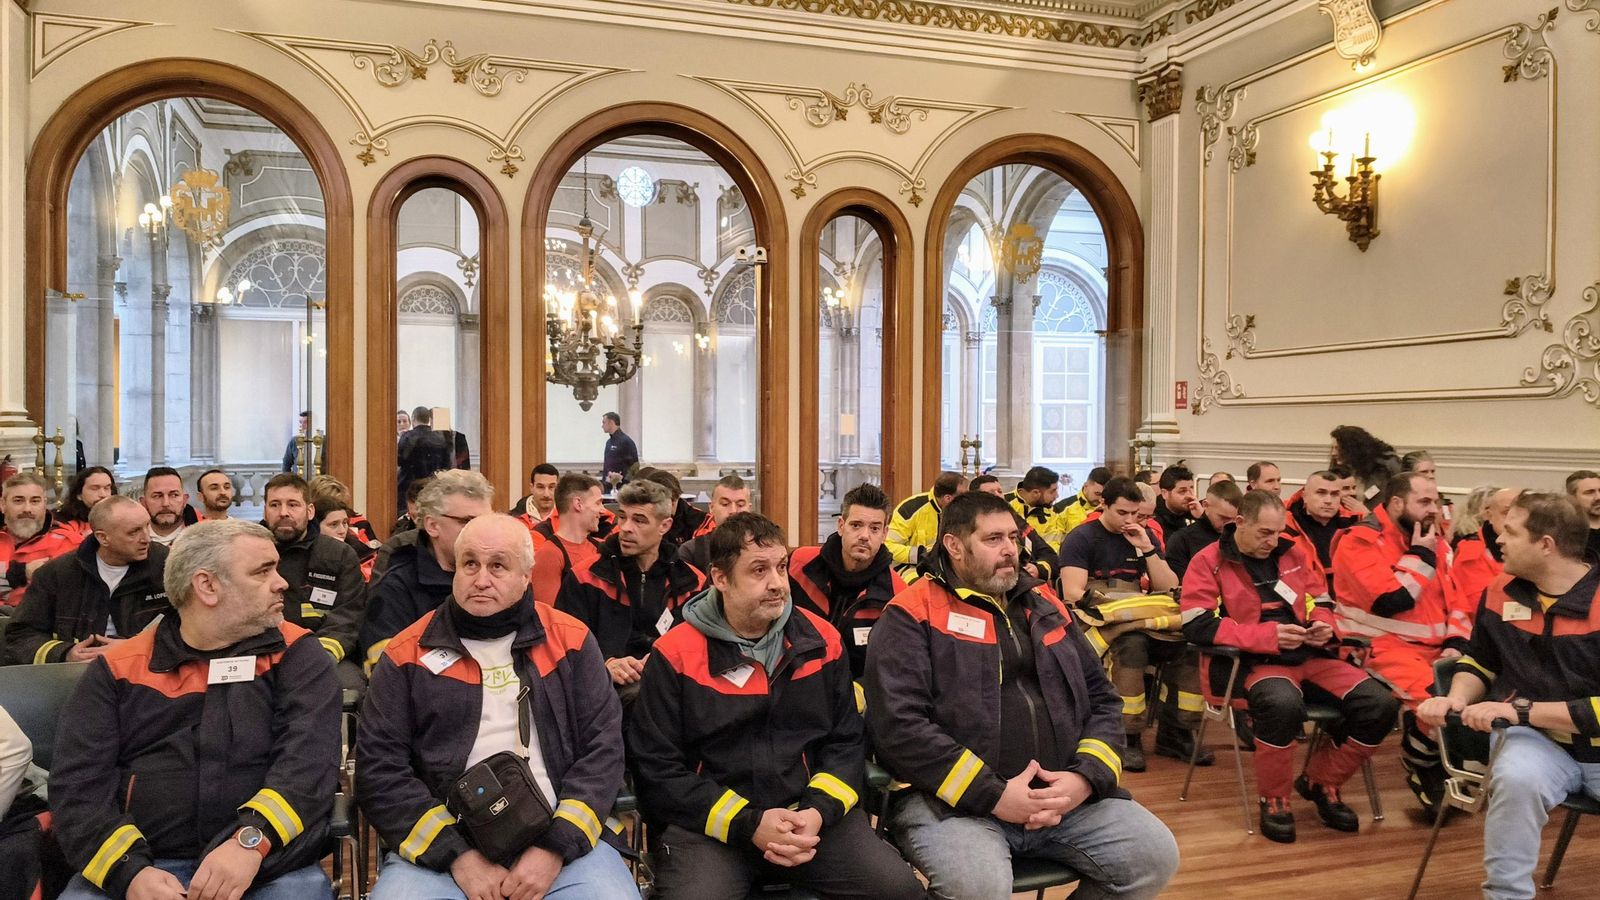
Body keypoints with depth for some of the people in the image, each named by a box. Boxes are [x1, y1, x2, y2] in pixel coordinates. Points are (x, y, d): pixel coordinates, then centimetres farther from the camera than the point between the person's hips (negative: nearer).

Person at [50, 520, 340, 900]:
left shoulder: (296, 654, 5)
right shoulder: (120, 668, 9)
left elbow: (312, 754, -9)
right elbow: (77, 782, 1)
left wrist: (252, 840, -25)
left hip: (270, 862, -1)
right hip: (142, 860, 1)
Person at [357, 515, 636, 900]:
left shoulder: (571, 640, 5)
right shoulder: (408, 653, 4)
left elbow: (602, 749, 2)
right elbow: (379, 767, 0)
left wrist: (556, 847, -10)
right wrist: (456, 855, -10)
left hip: (563, 835, 0)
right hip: (438, 845, 0)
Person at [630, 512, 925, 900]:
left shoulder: (821, 640, 6)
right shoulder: (676, 655, -4)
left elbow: (846, 742, 9)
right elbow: (657, 768, -5)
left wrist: (818, 812, -9)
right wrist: (747, 824, -13)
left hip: (813, 815, 2)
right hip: (710, 823, -2)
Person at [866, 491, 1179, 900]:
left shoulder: (1043, 604, 16)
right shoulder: (914, 615, -3)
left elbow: (1103, 698, 16)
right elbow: (898, 725, -14)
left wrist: (1086, 777, -3)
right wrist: (993, 795, -16)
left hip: (1063, 794, 6)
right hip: (955, 800, -6)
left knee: (1155, 855, -8)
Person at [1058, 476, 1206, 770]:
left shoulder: (1144, 536, 16)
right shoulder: (1081, 539, 0)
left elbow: (1169, 588, 10)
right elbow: (1073, 593, -11)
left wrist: (1147, 549, -2)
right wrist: (1116, 608, -20)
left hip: (1140, 618, 5)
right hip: (1098, 621, -5)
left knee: (1189, 644, -22)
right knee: (1131, 644, -37)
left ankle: (1174, 733, -8)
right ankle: (1127, 737, -25)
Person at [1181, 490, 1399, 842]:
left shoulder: (1292, 553, 14)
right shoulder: (1209, 562, -3)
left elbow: (1321, 600, 24)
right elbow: (1198, 625, -13)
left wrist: (1324, 625, -2)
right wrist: (1268, 634, -18)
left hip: (1312, 656, 6)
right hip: (1253, 662, -6)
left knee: (1381, 704, -12)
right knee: (1283, 703, -39)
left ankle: (1320, 781, 12)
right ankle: (1274, 799, -12)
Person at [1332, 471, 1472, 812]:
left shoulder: (1435, 542, 14)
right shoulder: (1360, 540, -10)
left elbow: (1458, 601, 16)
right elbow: (1391, 601, -19)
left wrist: (1455, 643, -3)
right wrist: (1420, 556, -9)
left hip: (1435, 647, 8)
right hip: (1382, 646, -8)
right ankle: (1422, 768, 0)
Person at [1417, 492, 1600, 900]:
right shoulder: (1501, 593, 2)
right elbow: (1479, 662, 17)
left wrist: (1520, 710, -23)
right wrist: (1457, 699, -4)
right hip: (1538, 739, 2)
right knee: (1517, 778, -32)